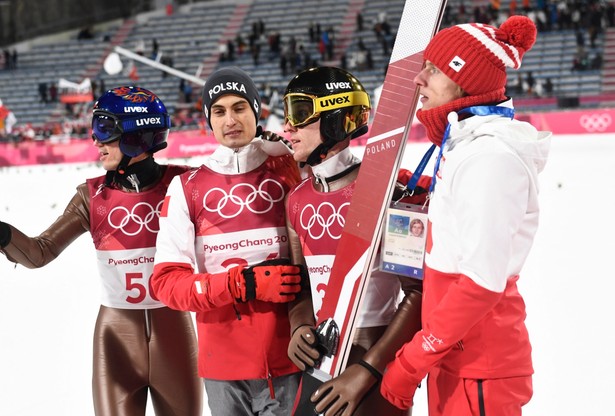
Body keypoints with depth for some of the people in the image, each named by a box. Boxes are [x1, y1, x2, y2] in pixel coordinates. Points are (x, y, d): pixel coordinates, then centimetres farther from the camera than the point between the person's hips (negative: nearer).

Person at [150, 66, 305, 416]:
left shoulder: (290, 169, 1)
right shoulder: (187, 188, 2)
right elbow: (167, 282, -3)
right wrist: (243, 283, -16)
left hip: (289, 360, -1)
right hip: (223, 366, 1)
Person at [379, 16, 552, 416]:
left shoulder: (493, 155, -19)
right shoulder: (467, 142, 9)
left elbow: (483, 281, -23)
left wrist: (412, 361, -19)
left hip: (478, 367, -9)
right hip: (455, 353, 9)